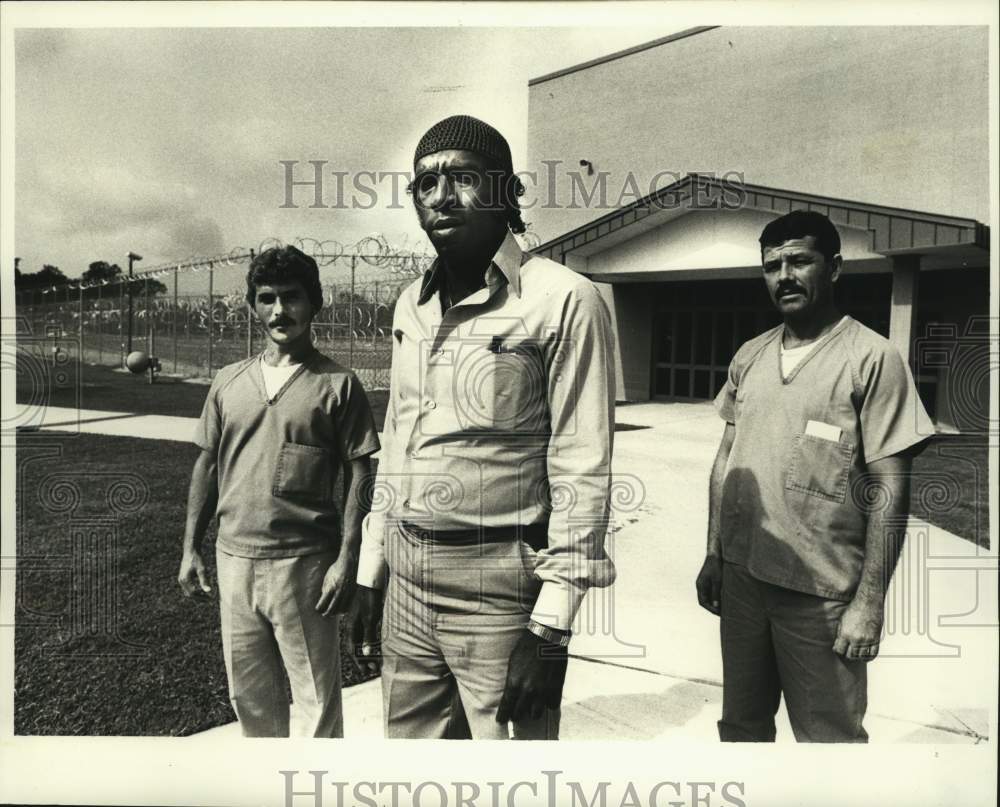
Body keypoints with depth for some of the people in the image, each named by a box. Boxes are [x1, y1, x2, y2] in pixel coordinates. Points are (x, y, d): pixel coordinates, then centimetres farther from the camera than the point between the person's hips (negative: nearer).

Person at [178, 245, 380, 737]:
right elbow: (207, 464, 13)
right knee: (249, 695, 18)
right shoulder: (228, 381, 8)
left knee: (316, 697, 5)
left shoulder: (337, 384, -5)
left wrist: (346, 560, -12)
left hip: (304, 562, -4)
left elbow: (359, 474, -6)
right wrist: (190, 548, 9)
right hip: (234, 558, 5)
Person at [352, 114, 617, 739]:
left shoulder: (564, 300, -11)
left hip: (500, 582, -6)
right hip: (407, 576, 7)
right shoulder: (411, 305, 11)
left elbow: (582, 469, -13)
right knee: (409, 738, 18)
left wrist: (551, 624, -15)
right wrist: (371, 570, 16)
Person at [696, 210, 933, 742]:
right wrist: (713, 556, 10)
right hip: (741, 577, 5)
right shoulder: (749, 357, 6)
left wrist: (870, 601, -13)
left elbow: (890, 488, -11)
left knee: (827, 735, 12)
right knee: (741, 725, 20)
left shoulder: (872, 358, -10)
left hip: (820, 593, -5)